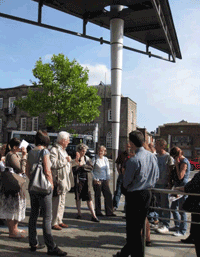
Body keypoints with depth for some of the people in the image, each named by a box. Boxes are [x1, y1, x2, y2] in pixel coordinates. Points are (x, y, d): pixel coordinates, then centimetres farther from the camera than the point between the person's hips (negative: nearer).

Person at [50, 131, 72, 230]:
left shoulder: (63, 150, 19)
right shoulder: (54, 150, -12)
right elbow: (53, 164, -24)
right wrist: (65, 160, -18)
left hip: (64, 180, 10)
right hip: (58, 180, -10)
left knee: (62, 202, 14)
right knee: (56, 202, -7)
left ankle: (59, 221, 23)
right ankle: (53, 223, 2)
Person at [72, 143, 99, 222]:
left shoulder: (87, 158, 10)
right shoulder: (75, 159, 1)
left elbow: (91, 167, -4)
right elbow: (74, 169, -12)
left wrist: (82, 165, -12)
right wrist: (77, 161, -19)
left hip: (87, 180, 1)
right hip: (78, 180, -1)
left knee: (89, 197, -4)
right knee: (78, 197, 8)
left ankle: (93, 215, -4)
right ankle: (79, 213, 24)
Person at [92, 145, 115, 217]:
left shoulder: (106, 159, 12)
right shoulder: (95, 159, -2)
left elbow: (108, 170, 16)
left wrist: (108, 179, 9)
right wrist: (94, 179, -8)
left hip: (105, 180, 4)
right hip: (97, 180, -4)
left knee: (108, 195, 0)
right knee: (97, 196, 1)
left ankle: (109, 212, 9)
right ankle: (98, 212, 13)